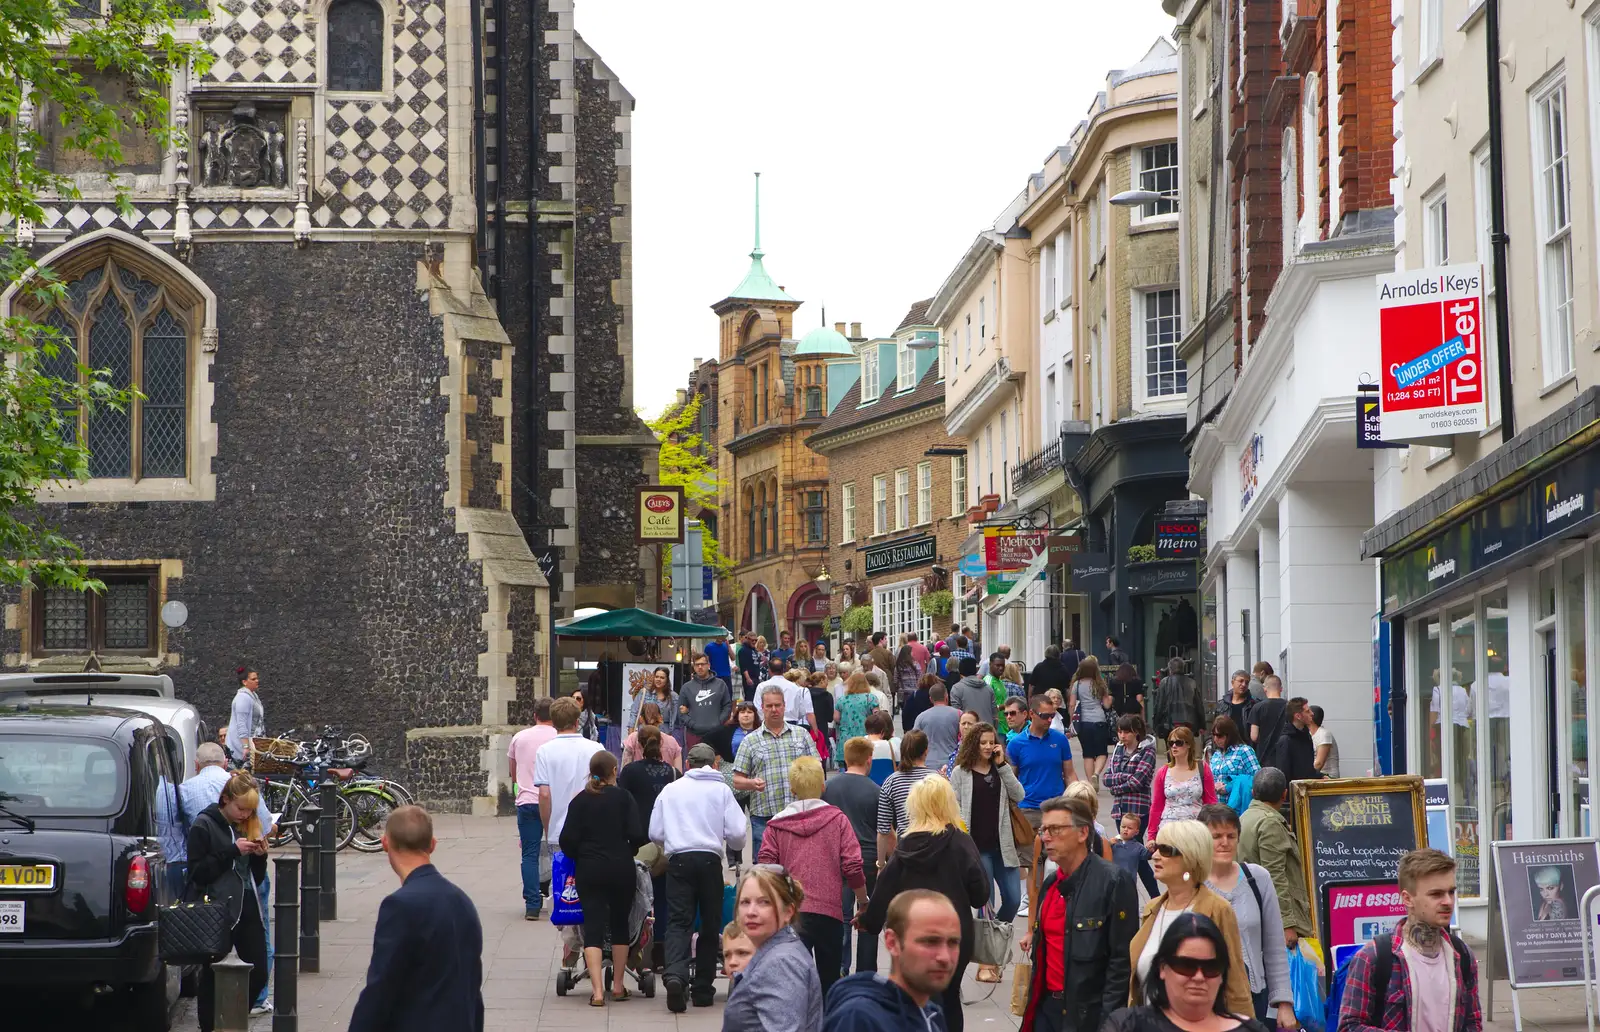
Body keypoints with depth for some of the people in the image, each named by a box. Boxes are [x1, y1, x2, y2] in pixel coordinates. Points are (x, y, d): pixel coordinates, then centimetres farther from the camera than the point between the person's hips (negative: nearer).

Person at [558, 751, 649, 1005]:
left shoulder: (580, 801, 1)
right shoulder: (623, 798, -3)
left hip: (589, 870, 0)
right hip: (621, 868, 0)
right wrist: (629, 851, 10)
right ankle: (618, 986, 22)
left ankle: (597, 991, -13)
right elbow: (638, 835, -11)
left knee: (593, 927, -2)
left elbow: (567, 839, -5)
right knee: (620, 924, 15)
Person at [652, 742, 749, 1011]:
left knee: (678, 921, -3)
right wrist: (732, 845, 25)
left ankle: (675, 975, -28)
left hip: (679, 860, 0)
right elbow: (737, 833, 1)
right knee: (710, 923, 11)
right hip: (710, 860, 0)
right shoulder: (721, 790, 6)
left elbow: (655, 833, 10)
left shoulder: (671, 789, 10)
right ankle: (703, 988, 12)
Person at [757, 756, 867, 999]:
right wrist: (863, 903, 9)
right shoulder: (837, 819, 2)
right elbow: (853, 867, -3)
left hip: (790, 912, 0)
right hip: (829, 910, 0)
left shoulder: (776, 825, 5)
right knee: (829, 979, 14)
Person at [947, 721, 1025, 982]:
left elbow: (1018, 795, -2)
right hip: (976, 848, -4)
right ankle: (985, 962, 3)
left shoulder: (1001, 770, 11)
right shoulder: (960, 773, -1)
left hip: (1002, 845, 4)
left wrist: (1002, 764, -6)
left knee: (1013, 899, 2)